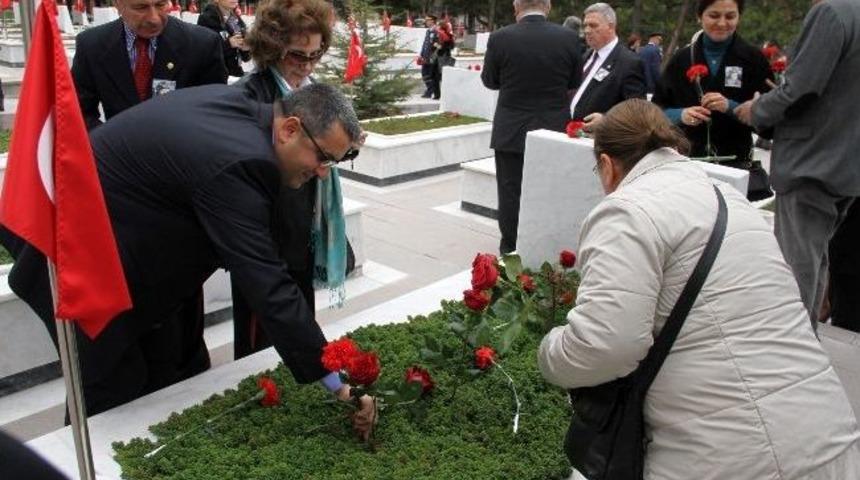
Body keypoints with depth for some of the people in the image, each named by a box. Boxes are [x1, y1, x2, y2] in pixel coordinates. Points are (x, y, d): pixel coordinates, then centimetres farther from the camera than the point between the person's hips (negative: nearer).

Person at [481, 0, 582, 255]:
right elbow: (574, 82, 5)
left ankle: (510, 249, 18)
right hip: (553, 130, 2)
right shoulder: (568, 37, -7)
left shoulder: (500, 38, -11)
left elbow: (489, 81, 2)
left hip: (511, 131, -1)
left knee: (510, 192, 9)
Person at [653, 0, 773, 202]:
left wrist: (731, 107, -18)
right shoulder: (681, 59, 6)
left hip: (737, 164, -1)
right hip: (687, 162, 1)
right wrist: (680, 115, -13)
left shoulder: (753, 59, 1)